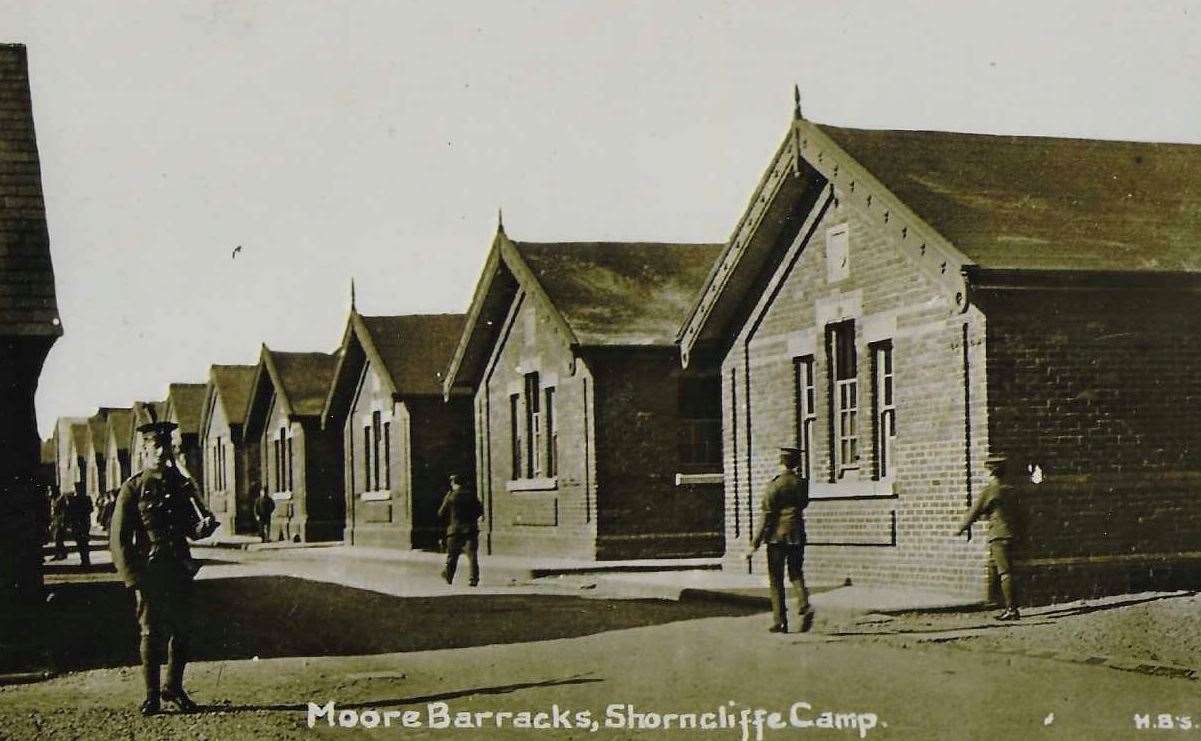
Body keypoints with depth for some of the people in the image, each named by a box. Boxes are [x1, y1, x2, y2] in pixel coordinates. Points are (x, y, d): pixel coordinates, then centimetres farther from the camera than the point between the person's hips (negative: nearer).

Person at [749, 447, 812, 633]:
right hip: (797, 536, 4)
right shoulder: (802, 484, 2)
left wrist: (755, 543, -8)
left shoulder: (774, 485, -11)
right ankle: (805, 607, -11)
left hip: (777, 536, -4)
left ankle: (780, 622, 2)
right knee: (796, 575, 14)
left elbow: (767, 517, -12)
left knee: (776, 580, 4)